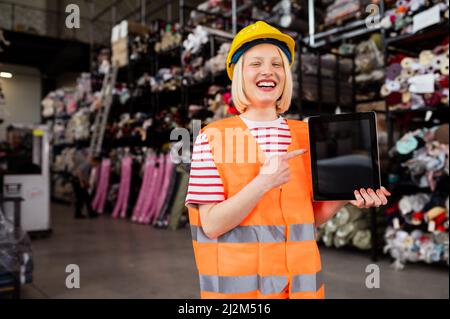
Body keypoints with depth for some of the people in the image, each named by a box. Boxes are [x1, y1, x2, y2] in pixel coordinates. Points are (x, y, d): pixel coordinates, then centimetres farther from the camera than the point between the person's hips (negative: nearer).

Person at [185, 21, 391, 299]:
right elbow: (211, 226, -13)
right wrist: (263, 183, -24)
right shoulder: (212, 137, -9)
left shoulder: (305, 135, 2)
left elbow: (310, 216, 7)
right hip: (237, 285, -3)